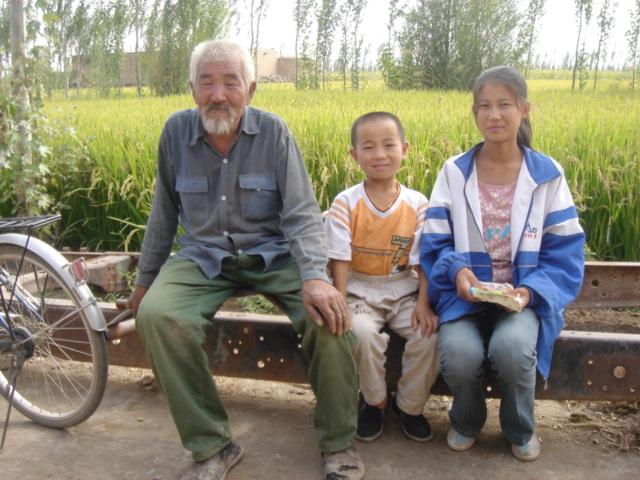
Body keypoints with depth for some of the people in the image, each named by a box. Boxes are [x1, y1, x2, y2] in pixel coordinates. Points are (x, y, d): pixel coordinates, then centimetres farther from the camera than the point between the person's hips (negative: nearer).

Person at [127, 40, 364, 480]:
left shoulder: (273, 131, -8)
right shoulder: (177, 131, -1)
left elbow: (302, 213, -13)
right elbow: (164, 214, 10)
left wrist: (315, 276, -31)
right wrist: (145, 279, 16)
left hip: (273, 254, -1)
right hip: (204, 256, 2)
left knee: (330, 314, -30)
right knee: (156, 315, -29)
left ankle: (338, 442, -5)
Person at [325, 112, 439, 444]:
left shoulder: (417, 204, -3)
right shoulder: (345, 203, -8)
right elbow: (339, 259, -10)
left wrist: (423, 303, -14)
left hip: (404, 292, 2)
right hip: (360, 292, -1)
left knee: (429, 334, -23)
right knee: (362, 333, -31)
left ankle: (409, 405, 6)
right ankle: (375, 401, 1)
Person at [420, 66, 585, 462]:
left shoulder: (547, 174, 0)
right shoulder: (454, 172, 1)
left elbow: (565, 251, 1)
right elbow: (435, 243, 1)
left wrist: (531, 290, -15)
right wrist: (456, 270, -19)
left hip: (524, 295, 0)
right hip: (466, 293, 1)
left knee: (511, 347, -31)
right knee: (458, 352, -28)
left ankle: (520, 429, 5)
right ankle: (467, 421, 10)